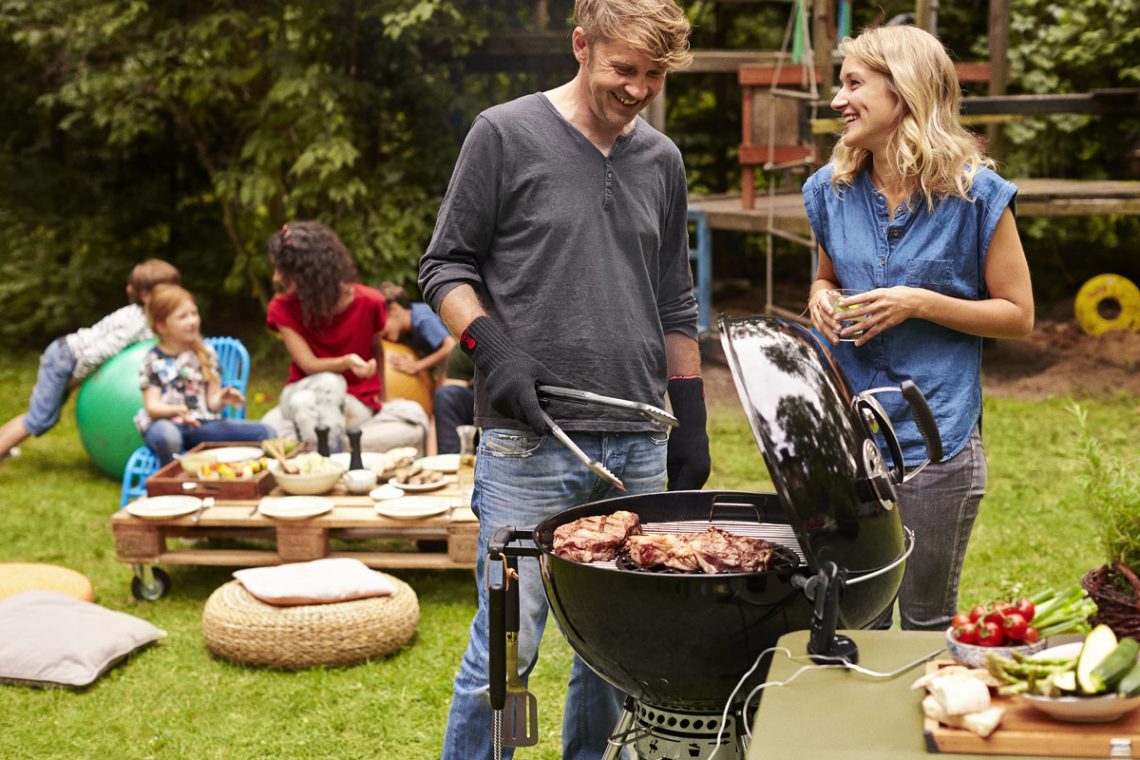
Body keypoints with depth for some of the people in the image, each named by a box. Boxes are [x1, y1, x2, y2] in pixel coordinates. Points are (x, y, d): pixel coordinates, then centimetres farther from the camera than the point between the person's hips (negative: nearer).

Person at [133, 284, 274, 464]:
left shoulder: (206, 354, 13)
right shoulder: (153, 360, 4)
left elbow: (211, 402, 9)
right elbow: (152, 406, -4)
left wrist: (221, 399, -15)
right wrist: (176, 410, -24)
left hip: (201, 424, 3)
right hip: (166, 423, -3)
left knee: (265, 432, -18)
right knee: (166, 435, -44)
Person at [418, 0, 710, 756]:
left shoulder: (662, 161, 14)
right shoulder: (505, 135, 0)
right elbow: (445, 267, 3)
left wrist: (691, 424, 15)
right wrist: (493, 349, -13)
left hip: (637, 447, 5)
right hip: (529, 444, -4)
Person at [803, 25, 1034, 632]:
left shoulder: (974, 194, -8)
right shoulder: (832, 189, 6)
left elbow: (1018, 315, -3)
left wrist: (920, 303, -16)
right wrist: (821, 300, -2)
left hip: (937, 438, -4)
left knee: (926, 620, 10)